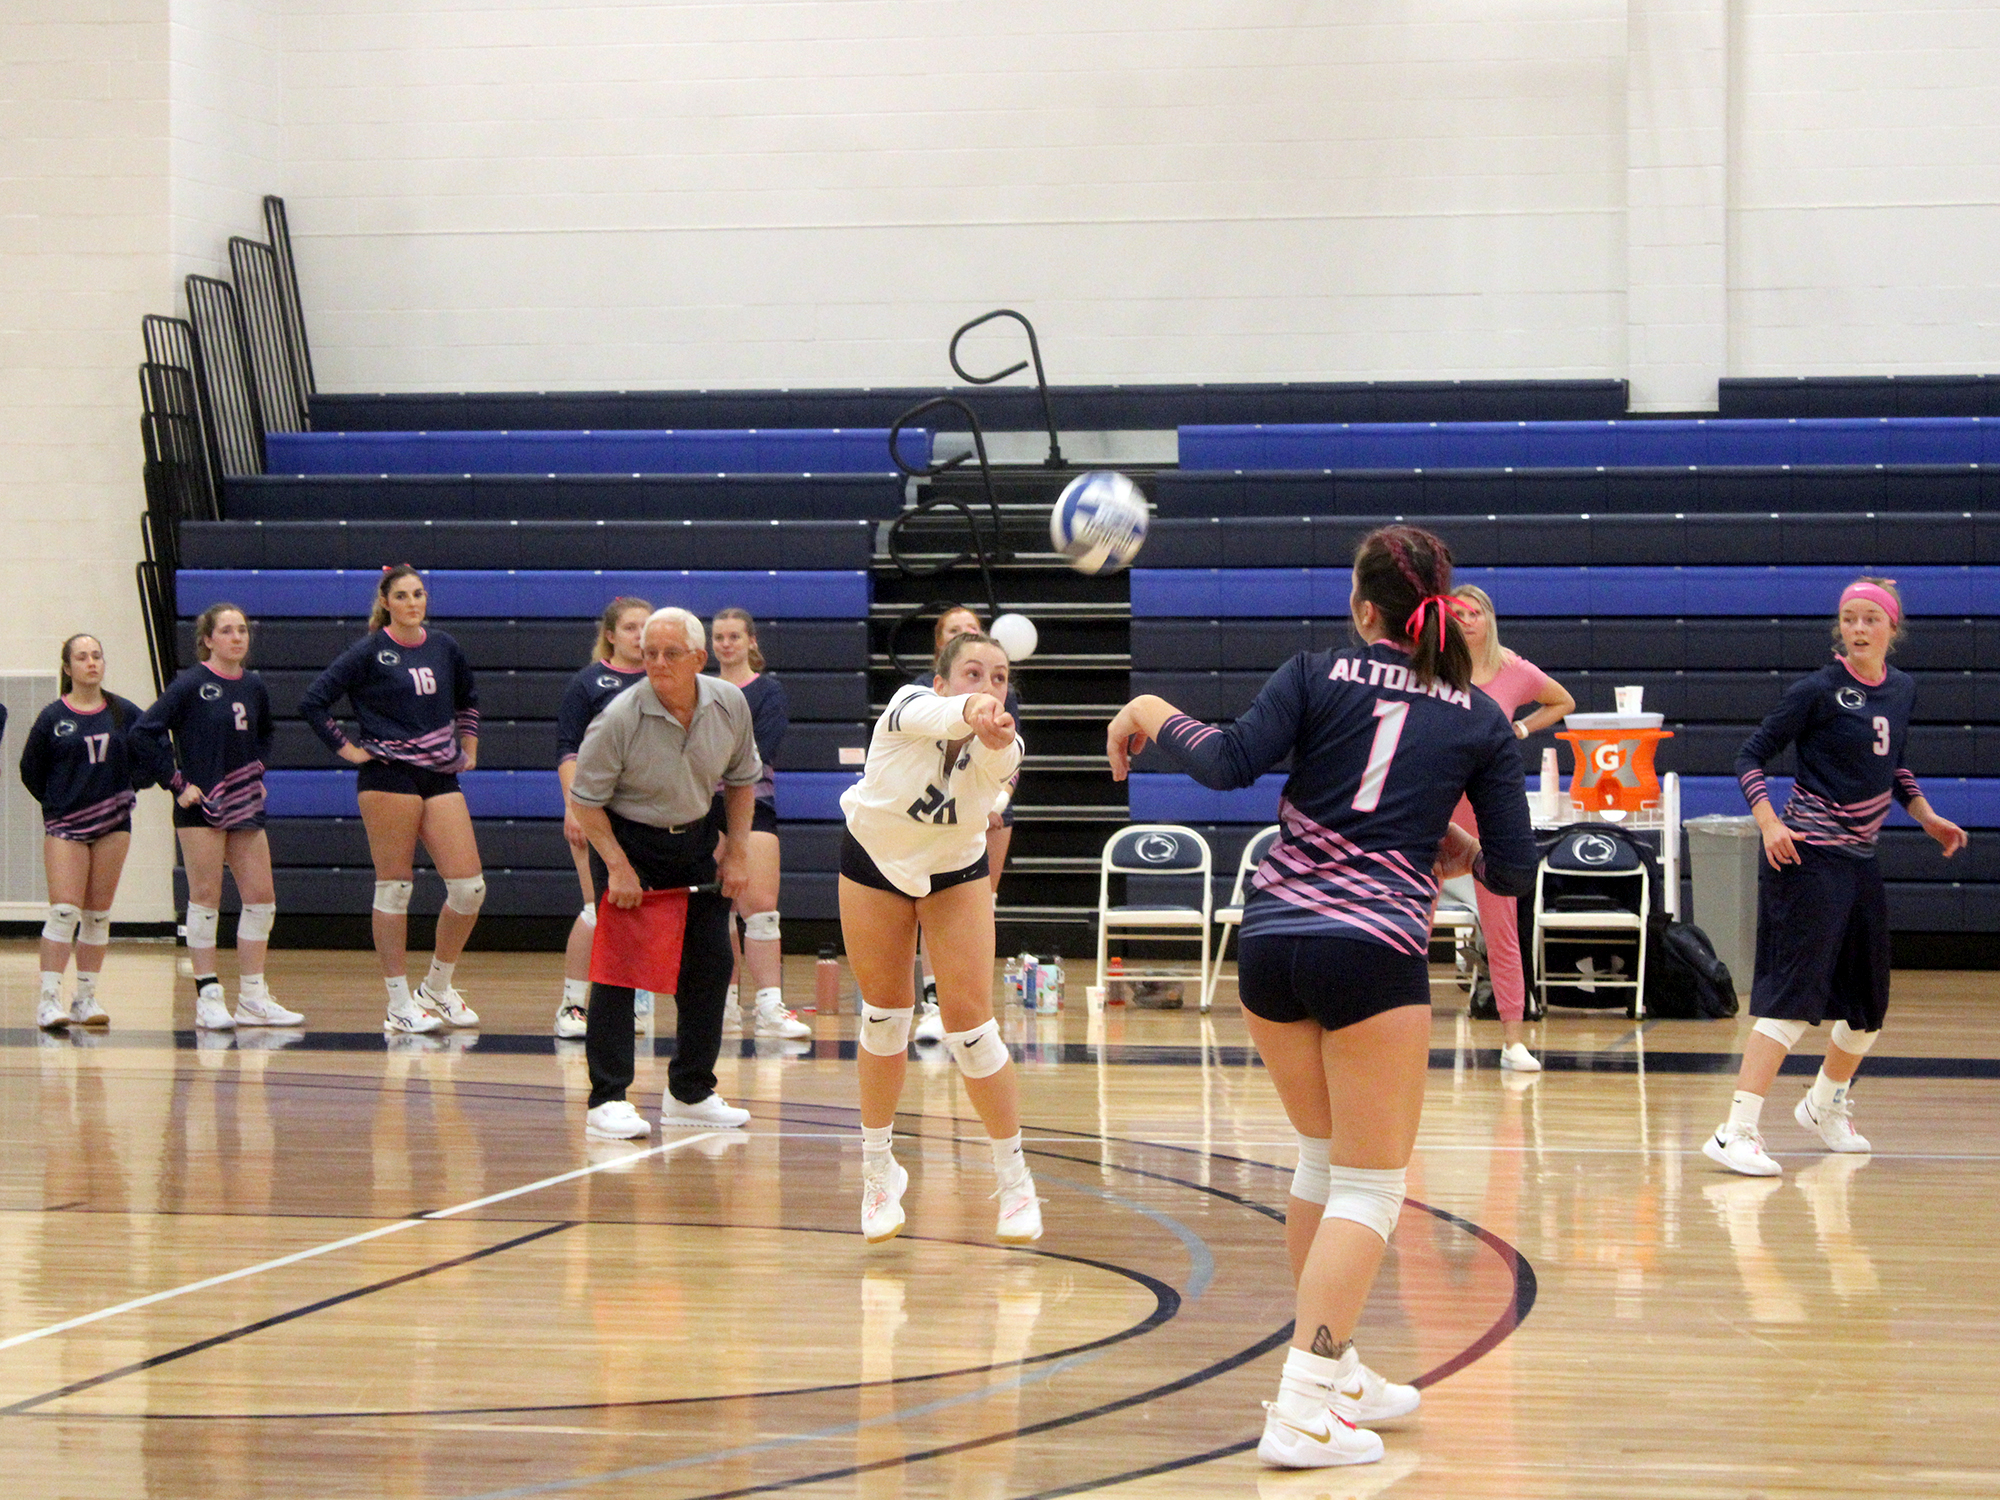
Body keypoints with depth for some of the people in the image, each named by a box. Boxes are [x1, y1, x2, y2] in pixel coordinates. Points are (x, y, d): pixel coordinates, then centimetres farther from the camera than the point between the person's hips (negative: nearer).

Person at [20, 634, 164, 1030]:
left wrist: (127, 791, 2)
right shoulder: (52, 717, -3)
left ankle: (86, 998, 13)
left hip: (113, 823, 3)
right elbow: (30, 771, 5)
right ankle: (49, 1000, -13)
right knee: (64, 910, -12)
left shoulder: (125, 714, 2)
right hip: (64, 825, -3)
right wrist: (56, 802, 4)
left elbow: (150, 759, 10)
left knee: (98, 913, 6)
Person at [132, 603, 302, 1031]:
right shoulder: (191, 684, -8)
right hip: (201, 806, -6)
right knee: (206, 898, -3)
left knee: (262, 897, 3)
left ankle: (252, 998, 10)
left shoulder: (253, 686, 8)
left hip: (244, 804, 6)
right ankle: (208, 999, 2)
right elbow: (144, 731, -11)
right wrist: (176, 783, -12)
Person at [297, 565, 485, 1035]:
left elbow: (467, 700, 30)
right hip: (388, 779, -5)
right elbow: (313, 702, -3)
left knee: (470, 887, -3)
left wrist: (467, 749, 21)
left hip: (441, 777, 5)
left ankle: (437, 988, 15)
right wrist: (347, 749, -5)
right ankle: (399, 1006, 4)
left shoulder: (443, 648, 12)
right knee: (394, 889, -2)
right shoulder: (369, 653, -2)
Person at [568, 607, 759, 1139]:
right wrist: (617, 866, -20)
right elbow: (585, 799, -14)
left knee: (711, 960, 4)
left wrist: (737, 853, 2)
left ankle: (691, 1093, 17)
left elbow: (741, 780, 8)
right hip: (625, 839, -5)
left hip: (694, 841, 5)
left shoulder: (730, 705, -10)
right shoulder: (620, 718, -23)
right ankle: (607, 1101, -8)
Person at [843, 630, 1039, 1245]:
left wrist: (996, 732, -76)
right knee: (884, 1015, 6)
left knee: (969, 1022, -9)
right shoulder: (909, 706, -30)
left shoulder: (998, 748, -28)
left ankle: (1015, 1181, 4)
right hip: (874, 861, 0)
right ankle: (879, 1171, 25)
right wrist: (968, 710, -77)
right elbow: (927, 717, -55)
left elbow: (994, 753, -52)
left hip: (956, 871, 0)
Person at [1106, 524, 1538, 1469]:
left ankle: (1331, 1373, 30)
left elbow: (1229, 763, -10)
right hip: (1375, 952, -3)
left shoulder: (1318, 675, 4)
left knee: (1323, 1159, 21)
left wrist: (1153, 716, 8)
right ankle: (1302, 1412, -11)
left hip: (1272, 944, 3)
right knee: (1369, 1187, 1)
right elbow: (1515, 871, 5)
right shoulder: (1479, 719, 6)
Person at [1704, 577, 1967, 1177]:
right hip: (1808, 856, -7)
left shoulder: (1902, 689, 9)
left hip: (1860, 858, 8)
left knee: (1869, 1003, 16)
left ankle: (1824, 1105, 40)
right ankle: (1736, 1131, -22)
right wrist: (1769, 823, -22)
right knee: (1794, 992, -17)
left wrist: (1926, 816, 16)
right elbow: (1751, 755, -9)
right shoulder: (1817, 692, -11)